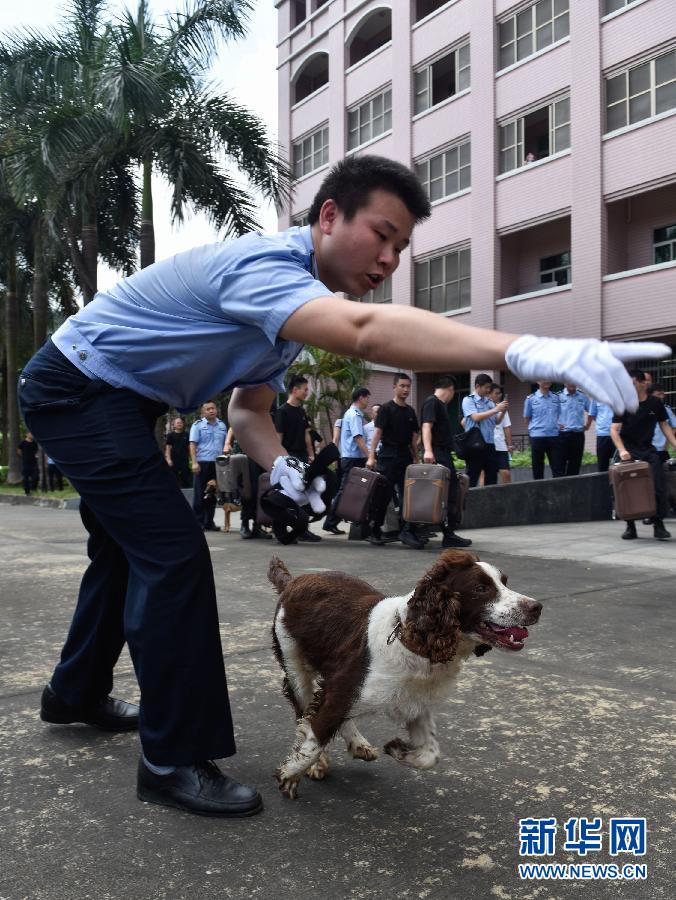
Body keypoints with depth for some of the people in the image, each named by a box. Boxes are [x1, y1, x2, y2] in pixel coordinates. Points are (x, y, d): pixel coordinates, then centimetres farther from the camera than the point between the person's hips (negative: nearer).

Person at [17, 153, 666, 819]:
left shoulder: (288, 303, 2)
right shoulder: (263, 265, -30)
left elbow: (248, 409, 5)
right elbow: (365, 331, -51)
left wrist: (283, 467, -17)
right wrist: (527, 352, -61)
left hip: (116, 405, 10)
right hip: (78, 387, -10)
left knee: (126, 550, 21)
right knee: (173, 554, -17)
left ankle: (76, 692, 42)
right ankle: (174, 759, -5)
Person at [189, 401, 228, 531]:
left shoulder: (222, 425, 13)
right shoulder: (197, 425, 0)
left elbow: (225, 444, 18)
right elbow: (192, 445, -5)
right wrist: (194, 462, -14)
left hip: (218, 464, 4)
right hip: (202, 463, -4)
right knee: (199, 494, 0)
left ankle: (209, 522, 15)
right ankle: (198, 521, 5)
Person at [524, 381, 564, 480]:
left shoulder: (556, 398, 7)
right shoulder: (531, 398, 0)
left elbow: (560, 416, 15)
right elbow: (527, 418, 7)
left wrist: (555, 426, 3)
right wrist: (537, 427, 3)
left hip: (554, 436, 2)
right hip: (537, 436, -2)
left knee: (558, 468, 0)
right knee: (538, 468, 5)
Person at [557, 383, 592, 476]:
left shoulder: (583, 396, 7)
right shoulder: (558, 396, -5)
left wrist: (587, 425, 11)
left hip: (578, 434, 3)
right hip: (563, 434, -3)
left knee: (576, 462, 8)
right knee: (561, 462, -1)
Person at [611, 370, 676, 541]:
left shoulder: (655, 403, 0)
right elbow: (614, 430, -12)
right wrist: (622, 450, -26)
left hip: (648, 450, 2)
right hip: (629, 450, -2)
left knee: (659, 487, -6)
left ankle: (659, 525, 2)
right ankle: (630, 526, 7)